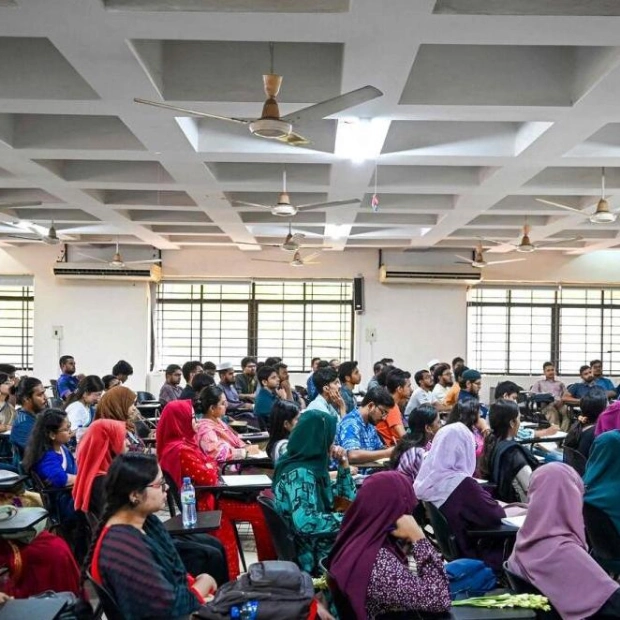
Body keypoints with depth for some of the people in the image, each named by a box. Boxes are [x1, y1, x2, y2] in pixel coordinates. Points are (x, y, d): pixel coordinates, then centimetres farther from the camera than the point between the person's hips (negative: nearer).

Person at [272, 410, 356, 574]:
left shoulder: (313, 466, 6)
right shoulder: (299, 473, -21)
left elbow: (348, 498, 18)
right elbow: (304, 522, -35)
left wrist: (344, 464, 4)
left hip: (320, 544, 9)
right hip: (314, 554, -9)